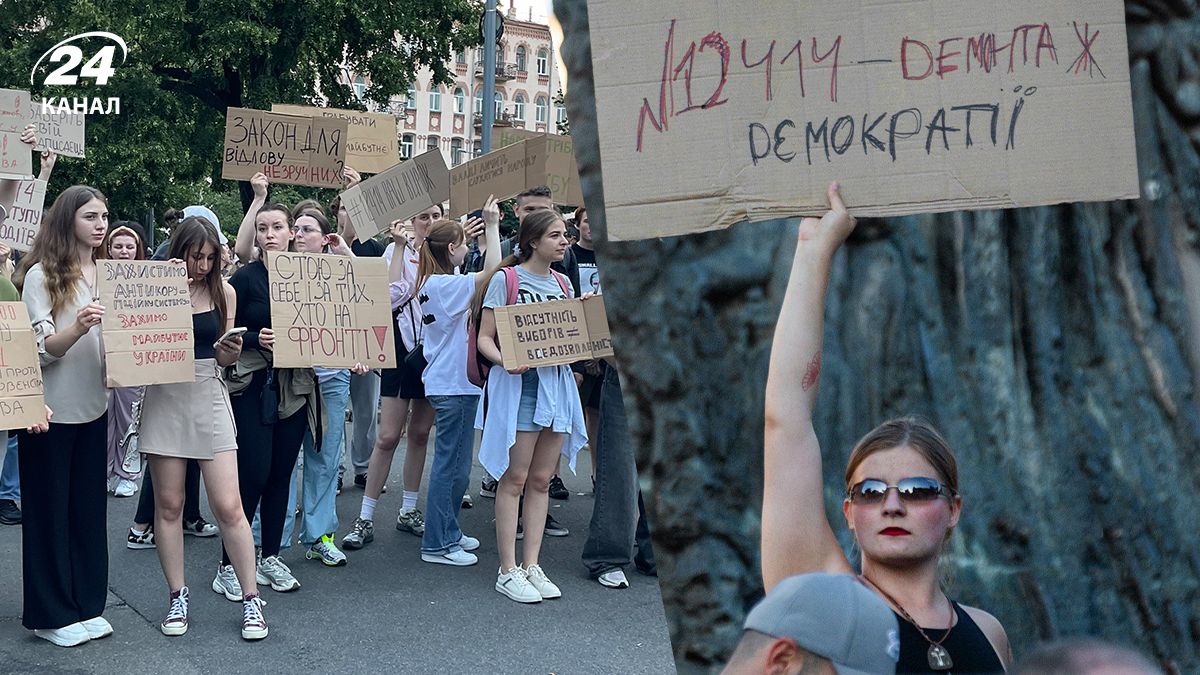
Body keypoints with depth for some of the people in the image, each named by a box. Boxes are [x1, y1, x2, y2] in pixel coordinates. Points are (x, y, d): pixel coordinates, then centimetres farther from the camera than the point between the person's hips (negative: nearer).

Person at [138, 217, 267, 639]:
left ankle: (250, 599, 5)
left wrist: (231, 352, -15)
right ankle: (177, 597, 18)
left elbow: (223, 357, 8)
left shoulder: (223, 291, 3)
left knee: (228, 506, -4)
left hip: (209, 397, 0)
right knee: (168, 505, 5)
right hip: (164, 398, 0)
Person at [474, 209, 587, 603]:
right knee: (515, 478, -3)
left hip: (557, 382, 6)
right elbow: (484, 337, -7)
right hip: (517, 382, -6)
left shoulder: (562, 284, 13)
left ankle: (531, 566, 15)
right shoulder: (506, 279, -5)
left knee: (541, 480, 8)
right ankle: (508, 571, 3)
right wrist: (505, 360, -26)